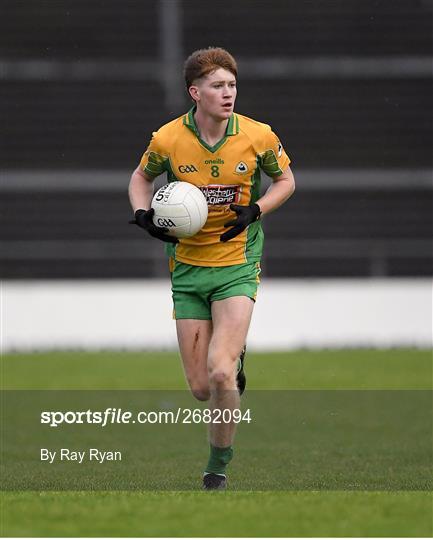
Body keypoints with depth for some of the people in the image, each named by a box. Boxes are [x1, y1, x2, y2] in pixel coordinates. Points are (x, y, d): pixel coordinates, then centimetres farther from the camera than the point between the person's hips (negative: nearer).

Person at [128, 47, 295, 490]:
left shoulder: (258, 137, -8)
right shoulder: (167, 140, -7)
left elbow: (285, 179, 9)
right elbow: (142, 176, 13)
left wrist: (255, 210, -9)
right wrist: (143, 214, -6)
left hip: (238, 264, -2)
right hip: (188, 268, 2)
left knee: (220, 374, -20)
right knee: (201, 389, 2)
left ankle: (218, 467, 0)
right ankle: (235, 356, 40)